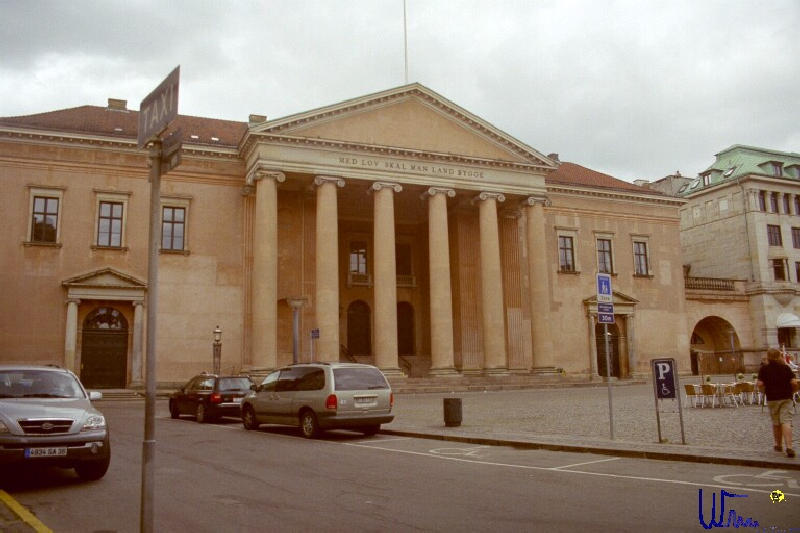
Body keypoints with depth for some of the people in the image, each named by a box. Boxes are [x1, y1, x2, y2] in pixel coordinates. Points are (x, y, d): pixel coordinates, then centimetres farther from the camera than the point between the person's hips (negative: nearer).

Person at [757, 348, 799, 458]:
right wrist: (791, 391, 11)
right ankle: (789, 447, -19)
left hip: (772, 398, 0)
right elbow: (794, 383, -7)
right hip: (786, 398, 0)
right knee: (786, 422, -6)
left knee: (776, 423, 15)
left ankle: (778, 445, 28)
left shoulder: (764, 369, -3)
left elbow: (760, 384, -9)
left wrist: (764, 391, 11)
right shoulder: (786, 367, 0)